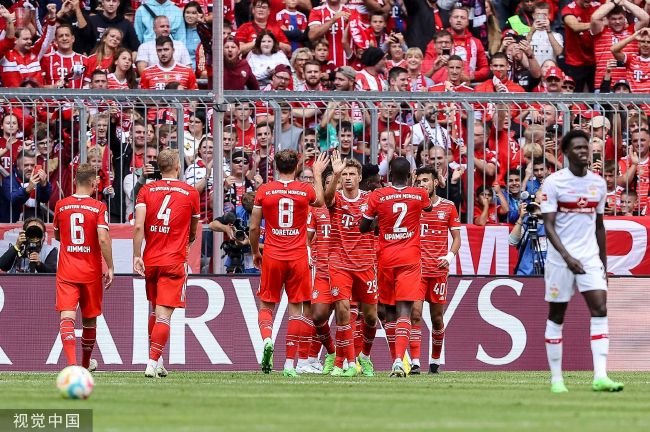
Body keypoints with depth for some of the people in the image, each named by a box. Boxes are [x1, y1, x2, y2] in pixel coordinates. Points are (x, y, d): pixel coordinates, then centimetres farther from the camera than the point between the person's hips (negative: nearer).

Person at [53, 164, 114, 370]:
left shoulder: (61, 206, 2)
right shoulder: (99, 207, -7)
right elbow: (103, 239, -16)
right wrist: (110, 268, -8)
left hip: (66, 273, 1)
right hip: (91, 272, 0)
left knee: (67, 317, -10)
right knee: (90, 319, 17)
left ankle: (71, 362, -32)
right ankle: (86, 363, 34)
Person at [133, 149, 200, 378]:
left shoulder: (146, 190, 3)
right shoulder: (191, 193, 1)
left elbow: (138, 226, -9)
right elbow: (193, 232, 14)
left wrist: (137, 256, -7)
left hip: (150, 260, 3)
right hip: (174, 260, -3)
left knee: (155, 311, 19)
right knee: (164, 315, -7)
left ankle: (157, 362, 22)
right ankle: (153, 363, -17)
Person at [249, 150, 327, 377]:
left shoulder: (264, 191, -3)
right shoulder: (305, 190, -2)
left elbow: (253, 227, 2)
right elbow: (319, 201, 24)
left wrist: (255, 252, 18)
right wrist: (317, 173, 36)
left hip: (272, 256, 0)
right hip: (298, 257, 0)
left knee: (266, 305, 12)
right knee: (296, 308, 5)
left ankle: (267, 339, -18)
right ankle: (290, 363, 1)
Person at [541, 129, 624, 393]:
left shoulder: (598, 183, 9)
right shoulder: (553, 183, -6)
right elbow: (548, 225, -12)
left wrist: (604, 263, 16)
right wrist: (567, 257, -24)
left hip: (590, 258, 4)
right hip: (560, 259, -4)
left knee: (600, 309, -12)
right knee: (556, 316, 4)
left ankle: (600, 377, -18)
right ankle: (556, 379, 13)